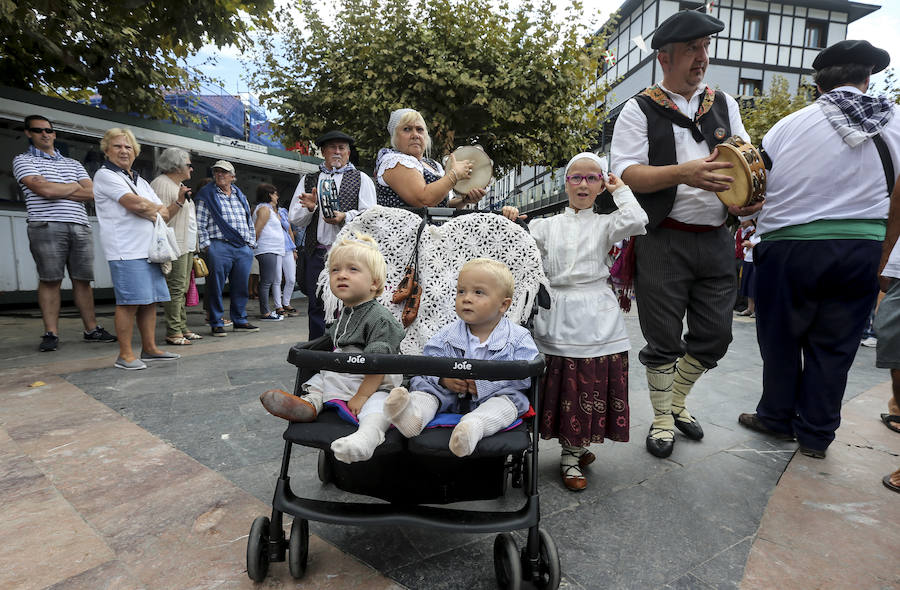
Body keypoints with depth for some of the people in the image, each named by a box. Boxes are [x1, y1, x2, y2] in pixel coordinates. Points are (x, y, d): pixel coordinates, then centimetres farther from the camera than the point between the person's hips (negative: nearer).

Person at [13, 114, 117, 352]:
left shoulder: (73, 164, 23)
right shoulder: (23, 160, 10)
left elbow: (90, 193, 8)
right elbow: (43, 189, -7)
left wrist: (55, 190, -1)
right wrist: (73, 186, 7)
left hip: (80, 226, 3)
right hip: (46, 227, -3)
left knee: (82, 279, 3)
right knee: (50, 280, -5)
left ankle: (91, 329, 7)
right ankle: (51, 334, -1)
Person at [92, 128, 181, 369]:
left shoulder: (140, 181, 24)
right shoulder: (105, 175, 0)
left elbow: (164, 214, 17)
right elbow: (136, 204, -14)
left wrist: (151, 210, -4)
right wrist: (156, 210, 5)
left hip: (148, 248, 7)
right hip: (126, 250, -7)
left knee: (150, 301, 8)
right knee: (129, 302, -8)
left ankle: (149, 348, 16)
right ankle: (125, 355, -1)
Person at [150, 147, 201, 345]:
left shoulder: (179, 185, 23)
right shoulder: (162, 183, -8)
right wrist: (179, 202, -23)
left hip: (187, 246, 10)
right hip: (174, 246, -10)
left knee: (182, 290, 10)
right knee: (175, 290, -10)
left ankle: (182, 328, 15)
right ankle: (173, 333, -7)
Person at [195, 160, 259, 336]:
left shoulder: (240, 195, 19)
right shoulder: (207, 195, 4)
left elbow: (249, 221, 21)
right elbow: (200, 224, -1)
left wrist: (251, 243, 12)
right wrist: (207, 246, -8)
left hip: (243, 249, 5)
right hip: (219, 247, -4)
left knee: (241, 287, 8)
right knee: (216, 287, -1)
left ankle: (240, 321, 18)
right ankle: (216, 323, 9)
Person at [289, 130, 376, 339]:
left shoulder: (361, 179, 11)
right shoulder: (308, 180, 18)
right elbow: (294, 219, 14)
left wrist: (345, 217, -16)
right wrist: (310, 208, -5)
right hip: (316, 253, 3)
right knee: (316, 308, 6)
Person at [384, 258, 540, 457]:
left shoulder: (518, 338, -6)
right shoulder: (447, 334, 4)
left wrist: (485, 383, -24)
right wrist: (443, 378, -23)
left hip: (490, 396, -3)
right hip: (451, 396, 3)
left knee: (510, 397, -31)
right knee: (424, 384, -16)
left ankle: (473, 426, -56)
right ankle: (413, 414, -47)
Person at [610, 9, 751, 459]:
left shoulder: (724, 104, 17)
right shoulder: (640, 110, 0)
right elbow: (626, 173, -11)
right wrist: (685, 173, -24)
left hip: (716, 240, 5)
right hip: (663, 241, -5)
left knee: (715, 335, 10)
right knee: (663, 340, 3)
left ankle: (677, 400, 35)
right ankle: (662, 418, 23)